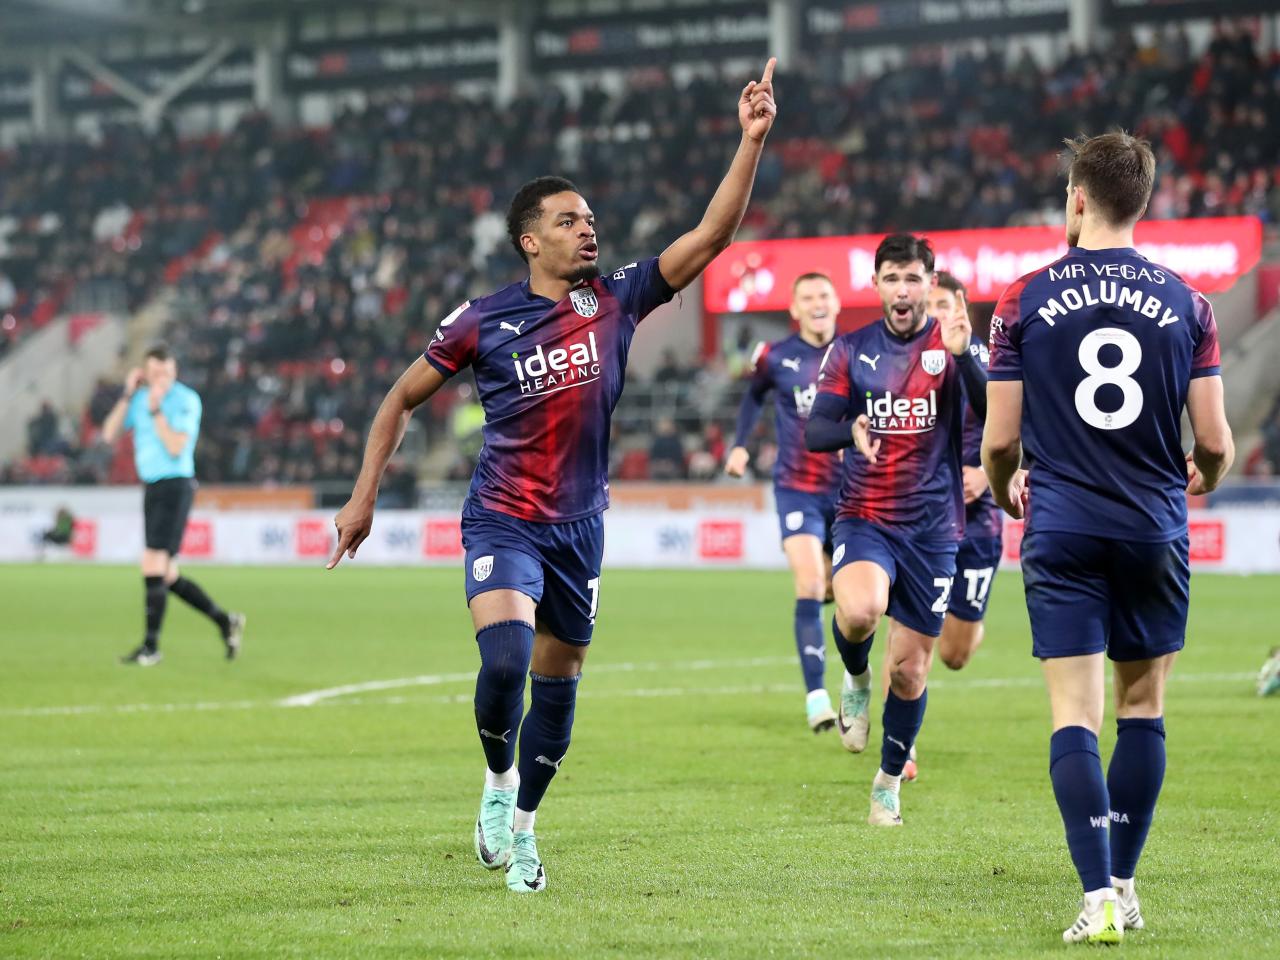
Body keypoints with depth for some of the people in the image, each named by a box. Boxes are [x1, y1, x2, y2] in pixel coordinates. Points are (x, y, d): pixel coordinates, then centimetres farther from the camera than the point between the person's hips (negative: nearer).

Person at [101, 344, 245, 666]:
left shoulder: (186, 400, -9)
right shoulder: (140, 397, 10)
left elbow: (176, 447, -18)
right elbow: (109, 434, 3)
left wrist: (156, 410, -20)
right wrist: (127, 395, -4)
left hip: (175, 486, -7)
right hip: (152, 488, 7)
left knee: (153, 566, -13)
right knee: (168, 577, 8)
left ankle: (151, 646, -8)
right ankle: (225, 621, 20)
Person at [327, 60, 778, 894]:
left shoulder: (616, 299, -1)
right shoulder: (483, 322, -7)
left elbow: (712, 235, -8)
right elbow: (403, 398, 5)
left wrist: (752, 142, -18)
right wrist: (366, 494, 1)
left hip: (581, 525, 4)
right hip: (503, 522, -3)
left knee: (558, 685, 11)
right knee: (506, 658, -25)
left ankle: (522, 827, 30)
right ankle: (497, 778, 4)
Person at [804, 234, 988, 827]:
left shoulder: (951, 346, -1)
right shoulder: (852, 350, 4)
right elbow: (814, 430, -1)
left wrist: (961, 355, -33)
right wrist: (851, 431, -24)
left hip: (932, 528, 0)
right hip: (863, 518, 0)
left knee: (909, 671, 4)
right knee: (859, 610, -32)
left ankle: (889, 781, 27)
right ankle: (855, 678, 3)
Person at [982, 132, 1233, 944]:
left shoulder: (1024, 302, -2)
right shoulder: (1185, 303, 0)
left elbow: (999, 440, 0)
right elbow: (1215, 441, -1)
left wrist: (1008, 493, 22)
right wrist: (1203, 478, 23)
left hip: (1062, 532, -1)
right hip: (1155, 531, 1)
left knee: (1075, 717, -2)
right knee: (1143, 709, 15)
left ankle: (1099, 898, -13)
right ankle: (1124, 885, 19)